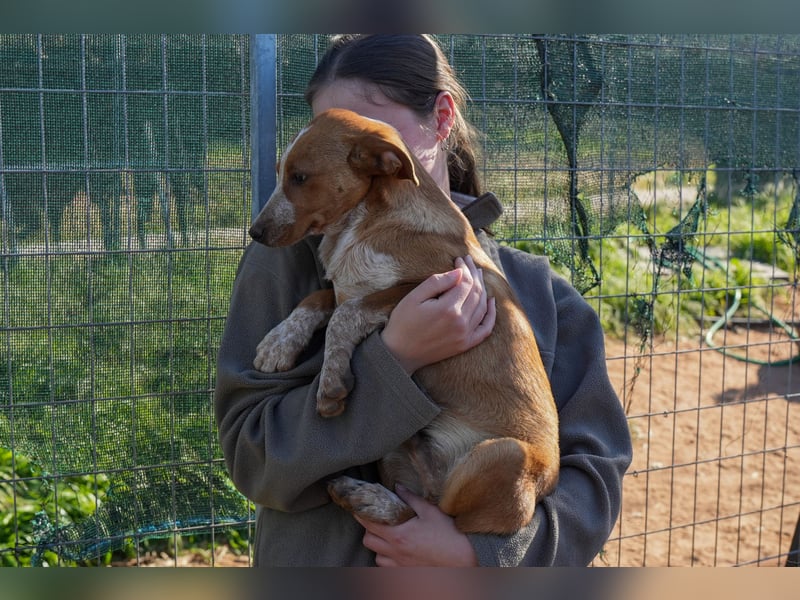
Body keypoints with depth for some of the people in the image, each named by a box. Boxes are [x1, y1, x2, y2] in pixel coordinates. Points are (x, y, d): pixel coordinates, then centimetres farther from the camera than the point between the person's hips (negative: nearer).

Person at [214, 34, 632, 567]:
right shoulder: (283, 264, -12)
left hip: (481, 561, 1)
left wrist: (481, 548, -23)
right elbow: (251, 457, -17)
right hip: (317, 557, -1)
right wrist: (394, 359, -28)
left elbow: (595, 467, -8)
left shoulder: (539, 290, -7)